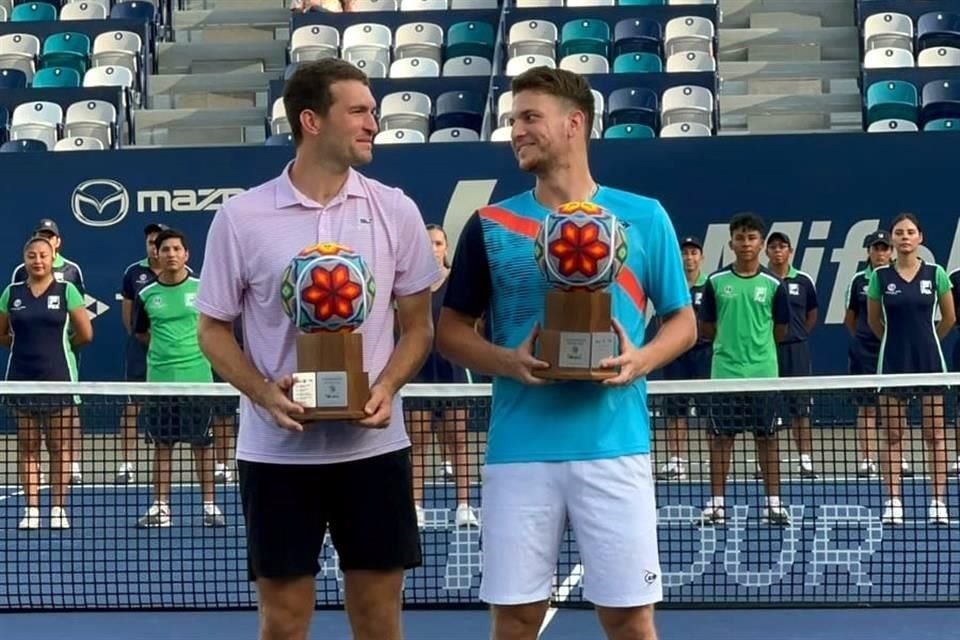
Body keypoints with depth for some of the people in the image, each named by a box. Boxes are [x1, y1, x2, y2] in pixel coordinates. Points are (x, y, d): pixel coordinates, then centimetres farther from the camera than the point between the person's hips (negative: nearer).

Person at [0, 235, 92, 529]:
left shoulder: (67, 291, -1)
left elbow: (85, 334, 1)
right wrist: (26, 347, 7)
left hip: (58, 378, -2)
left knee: (60, 446, 1)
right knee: (27, 447, 4)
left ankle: (58, 509, 5)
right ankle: (31, 509, 8)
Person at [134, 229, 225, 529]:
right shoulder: (147, 295, 5)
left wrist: (197, 345, 5)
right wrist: (164, 348, 10)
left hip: (197, 377, -2)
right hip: (159, 378, 2)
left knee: (202, 444, 3)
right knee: (161, 444, 5)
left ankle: (209, 505, 9)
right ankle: (160, 507, 10)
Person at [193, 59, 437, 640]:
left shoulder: (396, 211, 2)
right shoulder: (242, 217, -3)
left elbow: (418, 325, 7)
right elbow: (215, 329, 4)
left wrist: (387, 386, -12)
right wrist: (264, 393, -13)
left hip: (374, 444, 1)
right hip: (277, 449, -1)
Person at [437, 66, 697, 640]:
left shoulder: (644, 218, 5)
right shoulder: (491, 225, 7)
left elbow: (683, 321, 11)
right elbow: (452, 330, 10)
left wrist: (641, 360, -11)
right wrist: (507, 361, -10)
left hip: (615, 448, -1)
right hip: (519, 451, 1)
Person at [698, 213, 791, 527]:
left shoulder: (772, 284, 0)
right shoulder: (716, 281, 1)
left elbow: (781, 329, 8)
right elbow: (707, 327, 8)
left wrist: (755, 341, 8)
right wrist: (730, 341, 2)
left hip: (763, 371, 0)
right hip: (724, 370, 0)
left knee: (767, 437, 5)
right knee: (721, 437, 4)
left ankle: (773, 503, 12)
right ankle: (716, 504, 9)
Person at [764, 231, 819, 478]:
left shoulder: (803, 281, 4)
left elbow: (812, 314, 16)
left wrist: (798, 335, 9)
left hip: (796, 349, 1)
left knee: (800, 407, 1)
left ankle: (806, 459, 4)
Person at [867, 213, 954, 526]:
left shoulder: (935, 274, -1)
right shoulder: (879, 277, 0)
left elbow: (949, 317, 10)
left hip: (929, 360, 0)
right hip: (893, 360, 0)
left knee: (934, 434, 2)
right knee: (891, 434, 2)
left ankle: (938, 502, 4)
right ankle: (893, 502, 5)